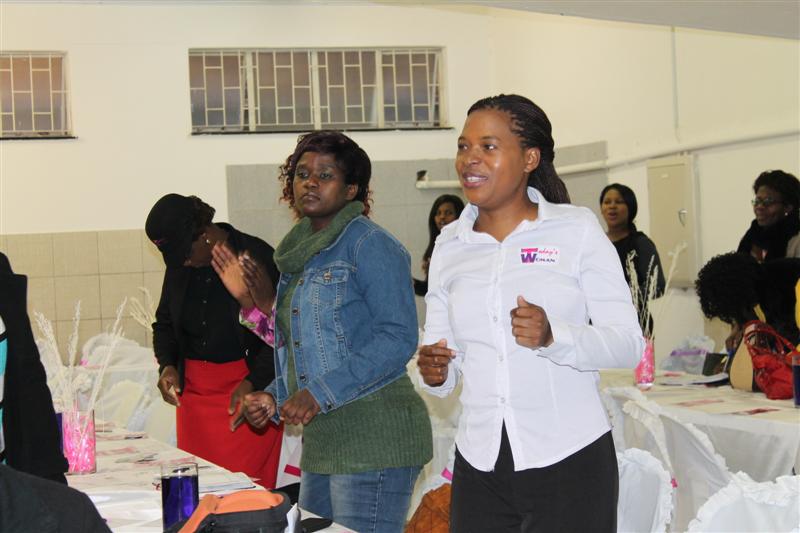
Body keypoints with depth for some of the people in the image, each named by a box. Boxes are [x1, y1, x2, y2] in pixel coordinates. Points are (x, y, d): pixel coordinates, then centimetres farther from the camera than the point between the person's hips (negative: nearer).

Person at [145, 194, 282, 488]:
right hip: (193, 387, 6)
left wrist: (252, 383, -18)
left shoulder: (257, 257, -10)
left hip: (247, 389, -6)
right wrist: (167, 365, 3)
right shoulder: (179, 266, 9)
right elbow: (164, 323, 22)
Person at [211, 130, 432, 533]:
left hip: (373, 440, -9)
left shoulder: (369, 243, -8)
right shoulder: (300, 254, 18)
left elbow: (398, 337, -17)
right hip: (322, 440, 9)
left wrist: (321, 393, -21)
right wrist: (275, 396, 12)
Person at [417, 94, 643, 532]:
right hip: (479, 466, 3)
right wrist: (435, 373, -10)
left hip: (570, 460, -3)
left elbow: (629, 344, -7)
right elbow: (441, 359, 12)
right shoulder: (449, 245, 9)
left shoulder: (576, 229, -2)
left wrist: (553, 337, -24)